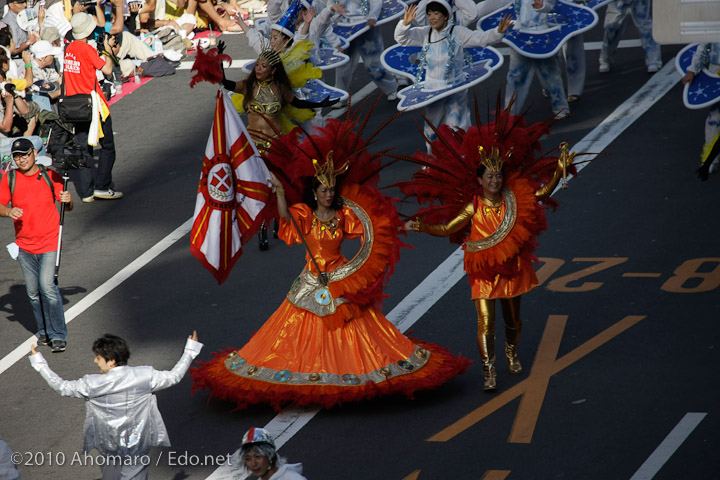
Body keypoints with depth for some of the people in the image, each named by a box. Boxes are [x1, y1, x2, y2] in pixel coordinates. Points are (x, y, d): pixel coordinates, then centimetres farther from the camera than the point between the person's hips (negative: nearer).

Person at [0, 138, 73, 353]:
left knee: (47, 286, -16)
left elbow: (68, 207, 6)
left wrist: (67, 201, -17)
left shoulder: (50, 176, 0)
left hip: (49, 241, -3)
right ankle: (44, 331, 23)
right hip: (24, 244, 3)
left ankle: (58, 335, -9)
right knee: (33, 291, 7)